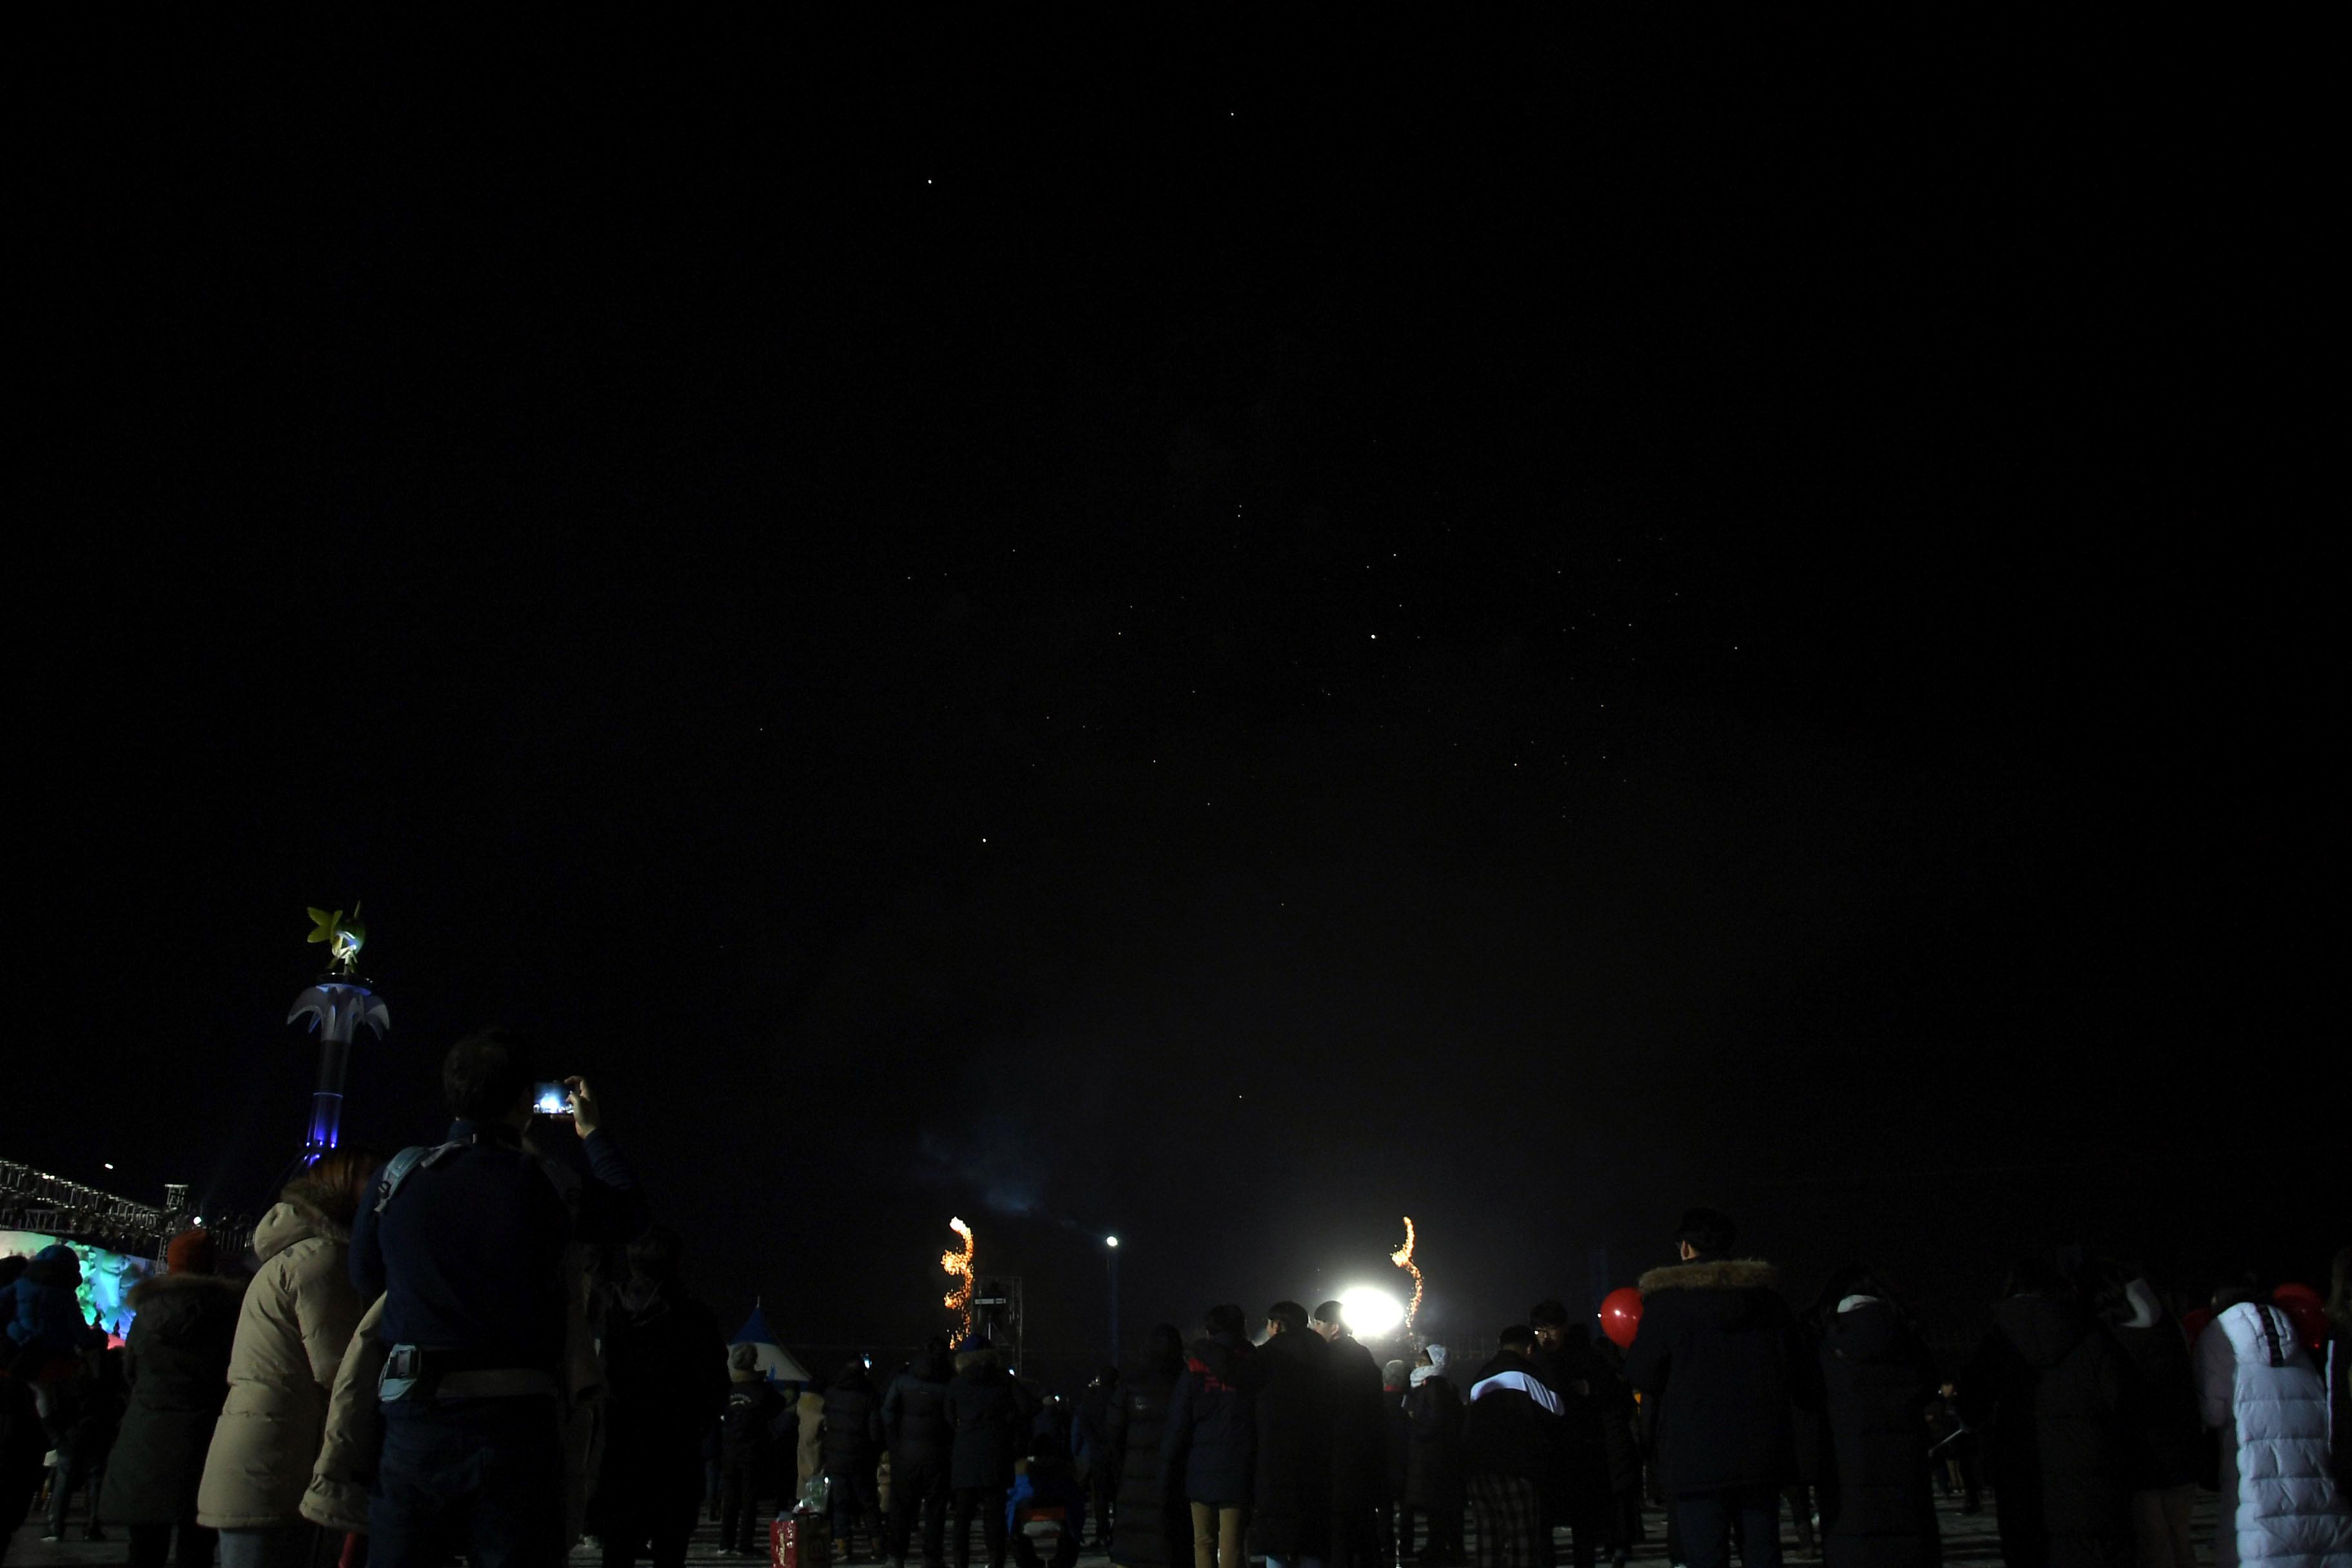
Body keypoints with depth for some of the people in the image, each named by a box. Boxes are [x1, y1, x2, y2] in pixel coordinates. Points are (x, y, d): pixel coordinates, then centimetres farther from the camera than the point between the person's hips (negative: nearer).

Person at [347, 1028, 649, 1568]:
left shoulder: (398, 1175, 0)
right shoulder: (550, 1185, -4)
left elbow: (367, 1279, 14)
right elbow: (630, 1213, 17)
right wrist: (594, 1133, 31)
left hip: (414, 1421, 2)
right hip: (516, 1422, -2)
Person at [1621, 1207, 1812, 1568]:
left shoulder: (1667, 1299, -4)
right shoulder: (1766, 1295, 9)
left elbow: (1641, 1376, -4)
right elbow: (1800, 1373, 13)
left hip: (1695, 1460, -4)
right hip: (1762, 1456, 4)